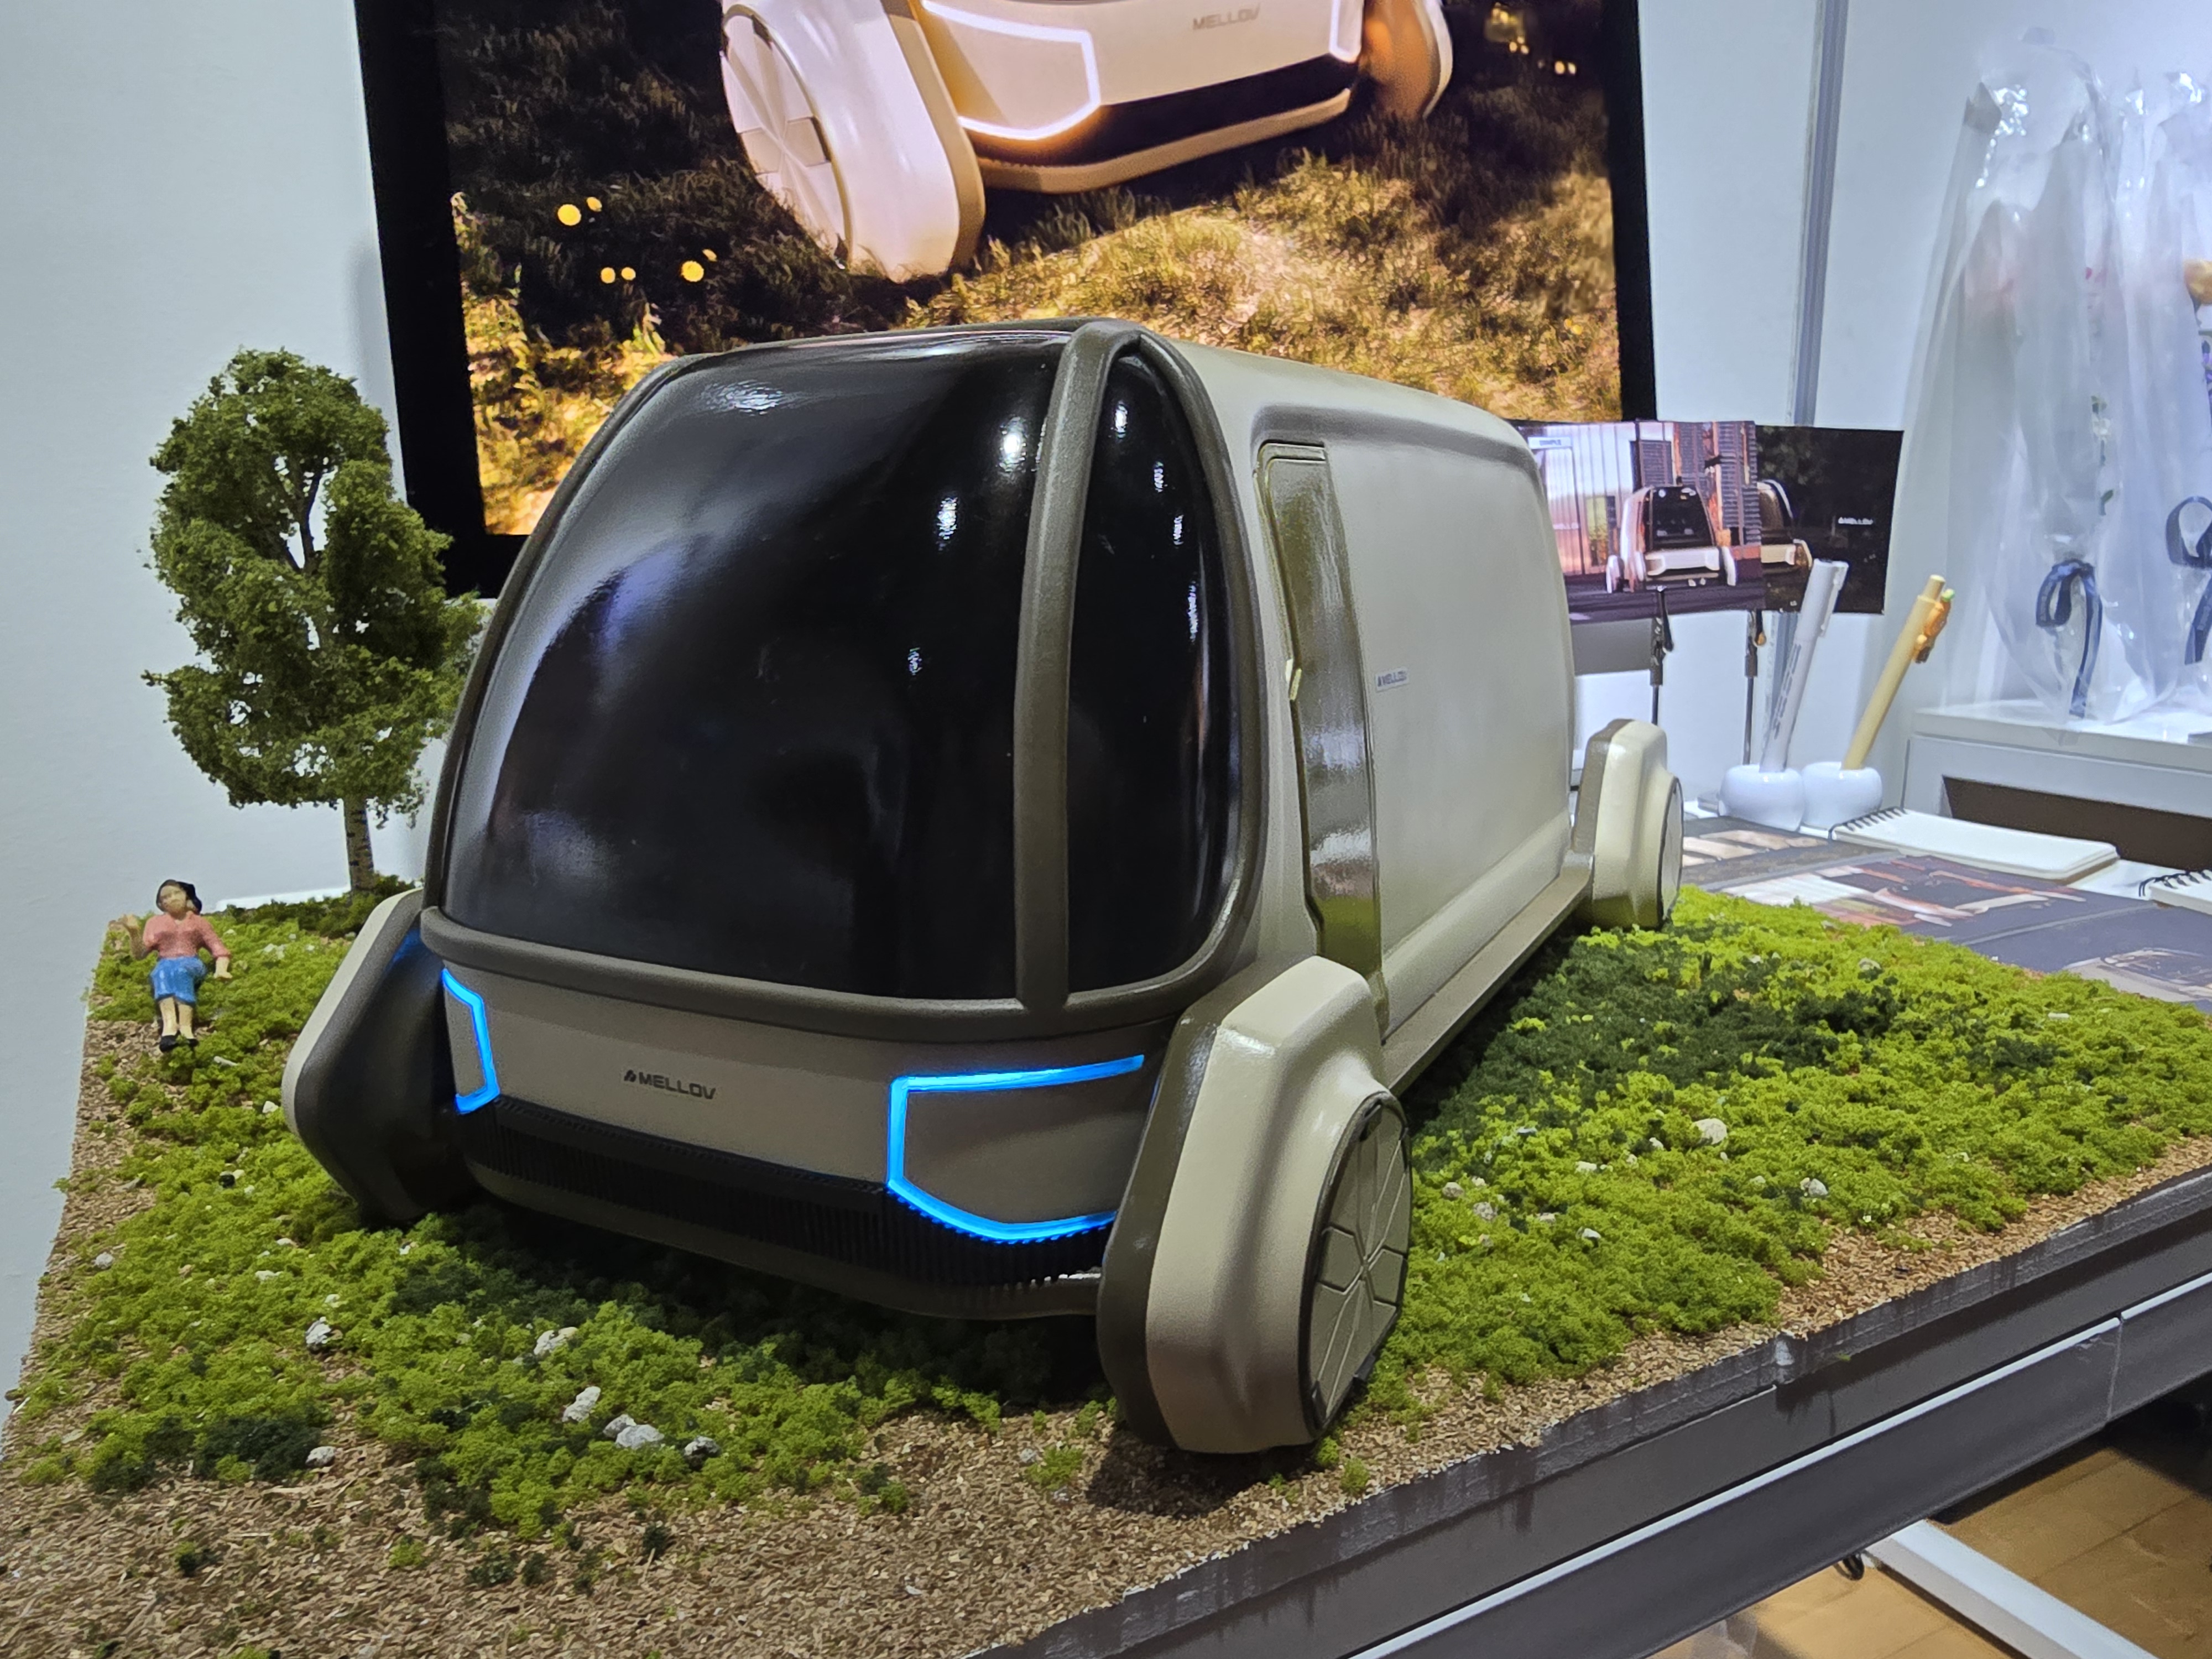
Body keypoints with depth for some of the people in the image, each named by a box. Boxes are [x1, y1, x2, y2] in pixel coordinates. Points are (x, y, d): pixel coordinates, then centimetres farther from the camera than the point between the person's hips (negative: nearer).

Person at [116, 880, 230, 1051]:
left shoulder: (199, 922, 22)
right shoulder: (155, 922, 24)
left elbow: (219, 949, 12)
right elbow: (139, 954, 13)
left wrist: (221, 970, -8)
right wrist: (134, 933, -4)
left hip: (191, 964, -1)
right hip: (165, 965, 1)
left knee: (181, 971, -38)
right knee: (164, 972, -38)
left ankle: (185, 1026, -60)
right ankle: (169, 1024, -64)